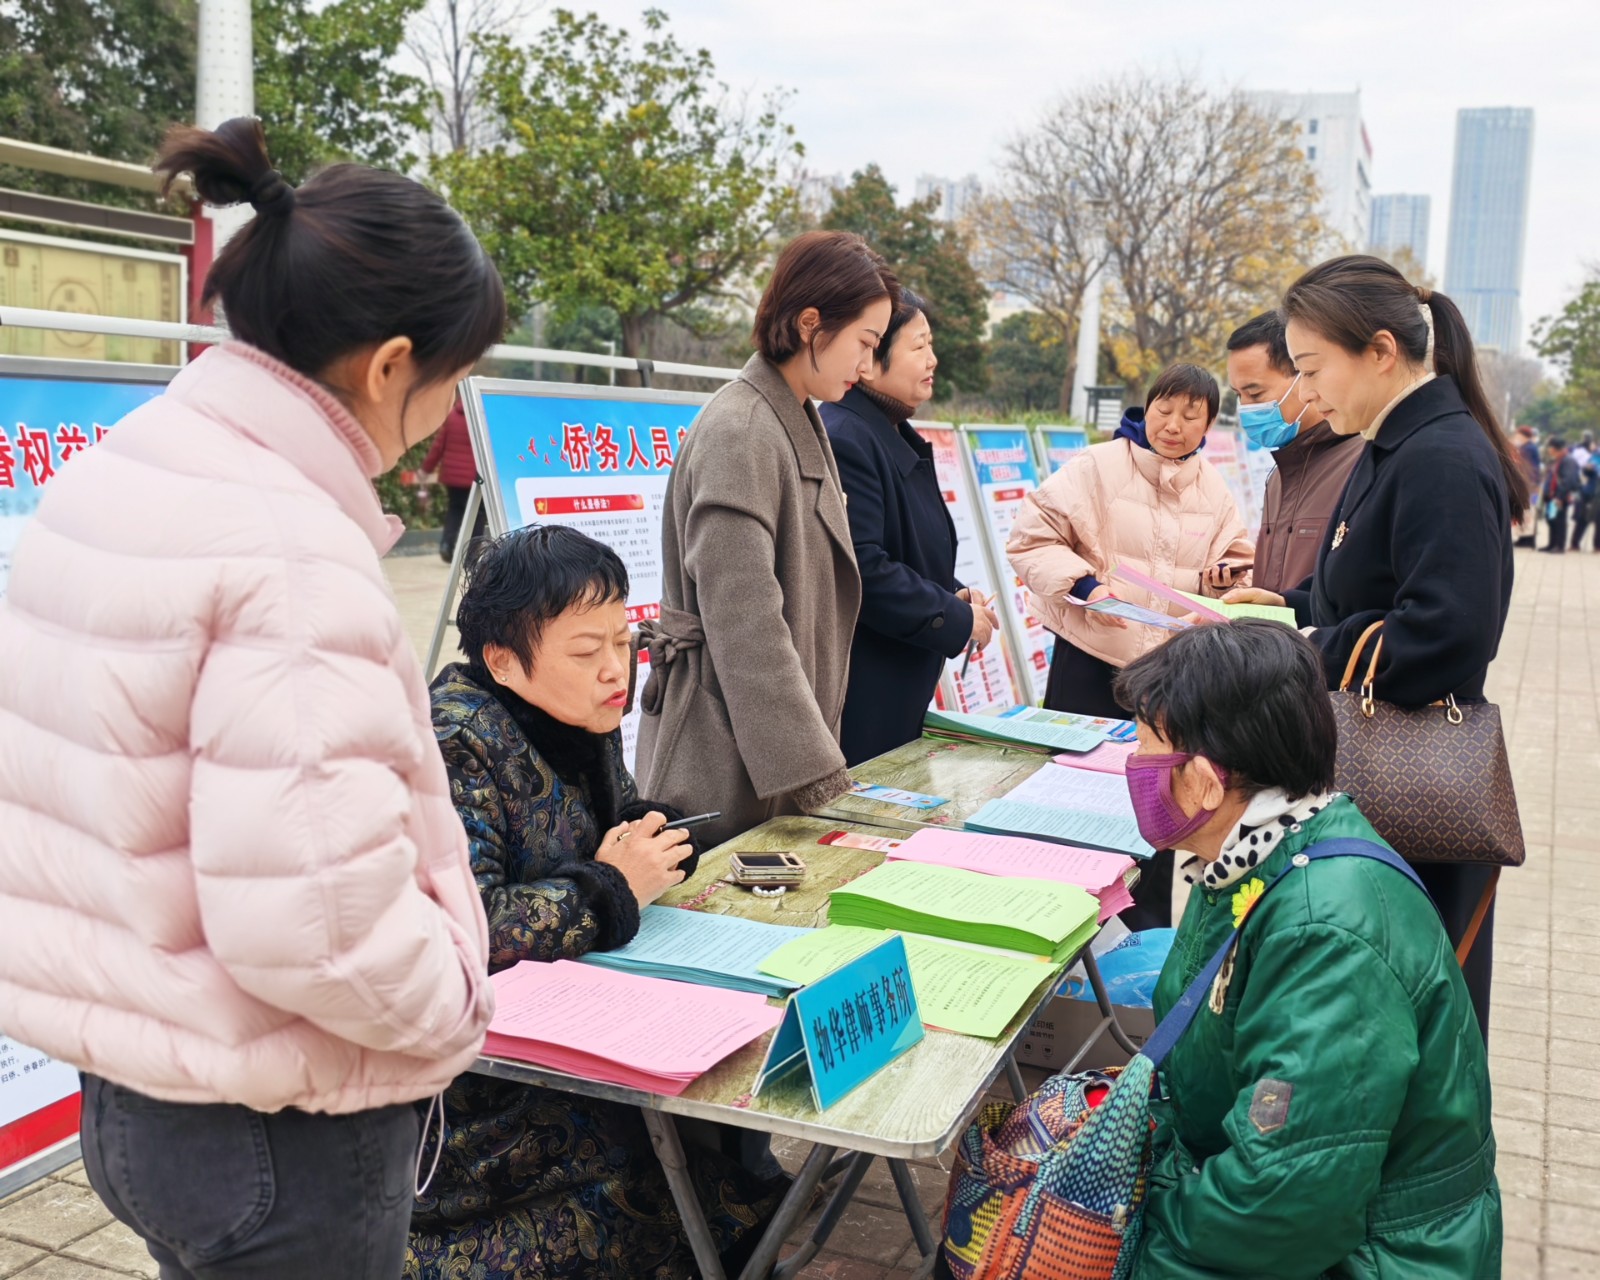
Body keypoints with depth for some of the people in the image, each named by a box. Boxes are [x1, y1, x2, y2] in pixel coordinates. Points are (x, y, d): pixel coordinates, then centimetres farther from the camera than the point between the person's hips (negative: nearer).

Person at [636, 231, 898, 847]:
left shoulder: (799, 422, 13)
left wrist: (818, 745, 16)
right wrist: (815, 773, -22)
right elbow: (745, 624, -22)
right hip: (728, 759, -9)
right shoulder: (737, 431, -17)